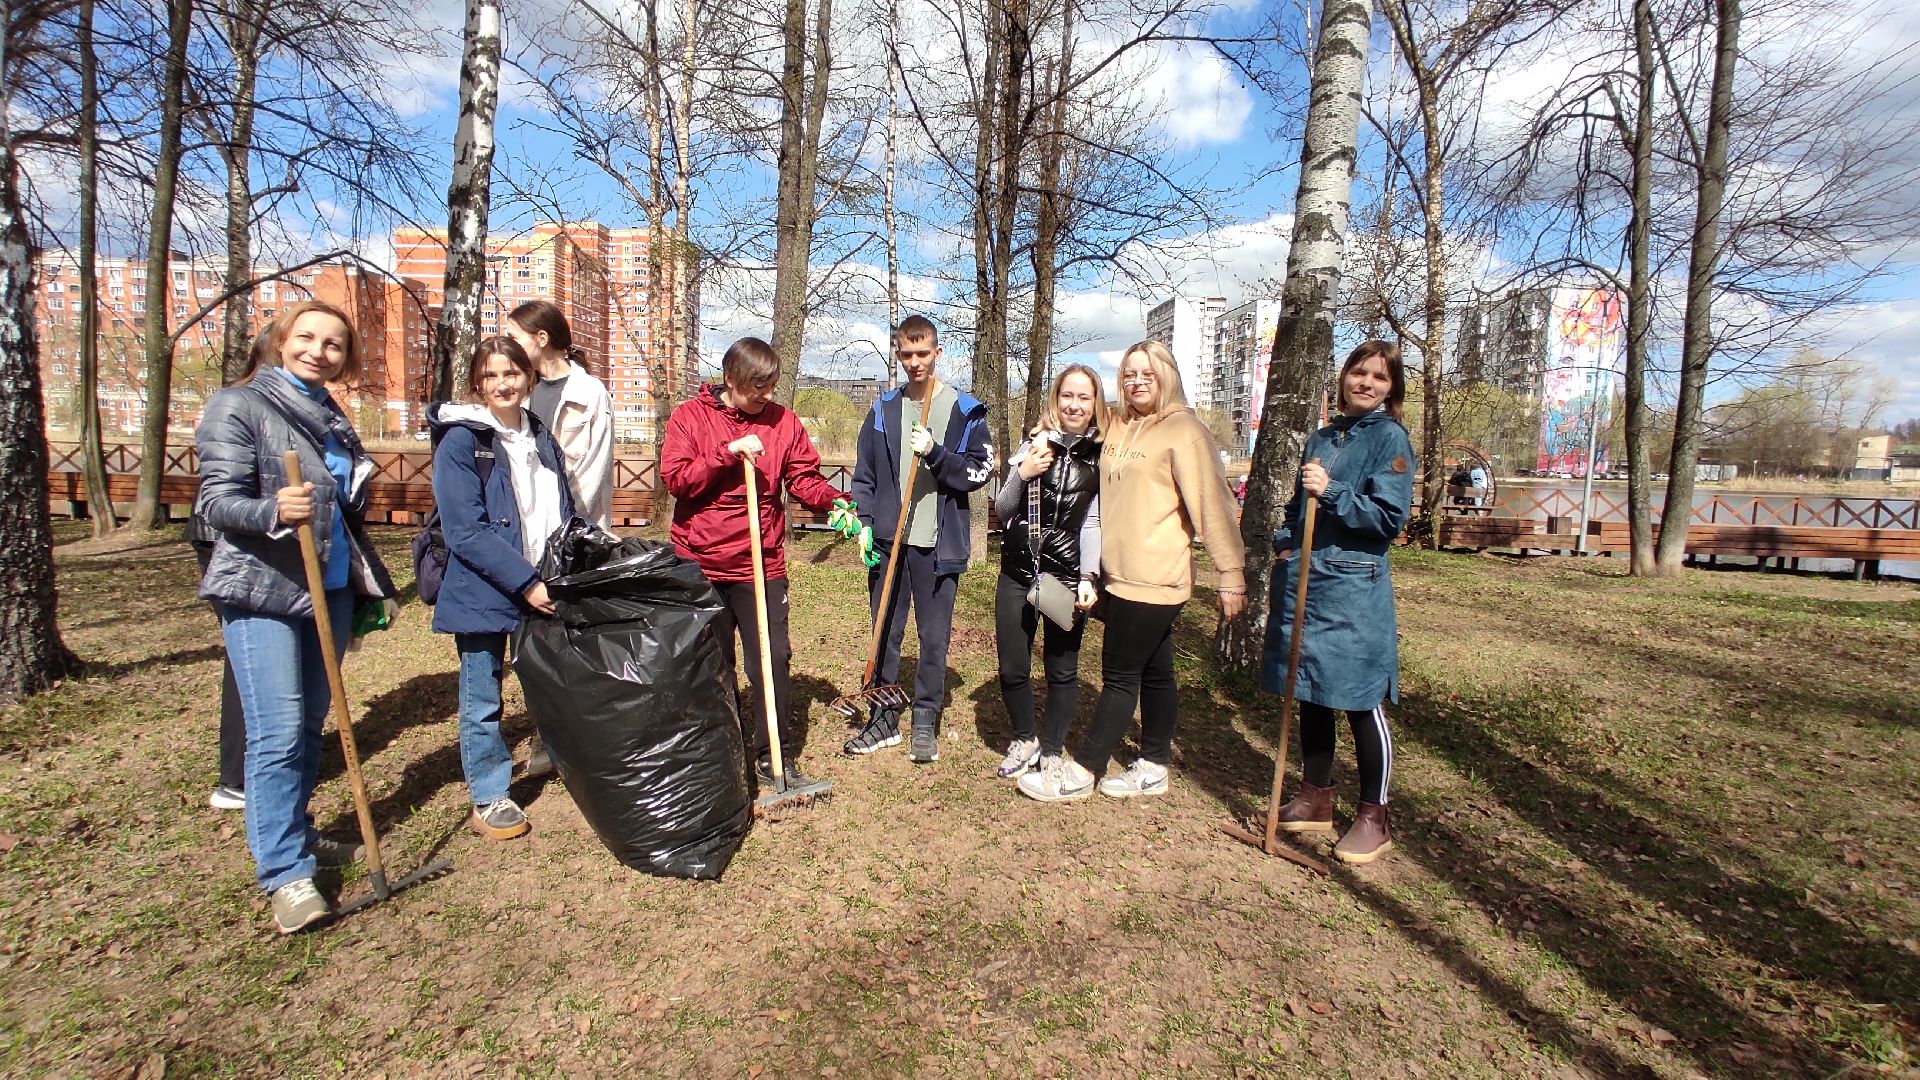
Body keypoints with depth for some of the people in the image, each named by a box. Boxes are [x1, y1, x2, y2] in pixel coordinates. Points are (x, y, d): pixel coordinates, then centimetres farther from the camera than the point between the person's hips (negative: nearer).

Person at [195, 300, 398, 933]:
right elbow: (216, 501, -11)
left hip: (331, 588, 6)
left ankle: (293, 836, 28)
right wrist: (274, 510, -32)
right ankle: (284, 873, 1)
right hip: (262, 593, -6)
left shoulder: (330, 416, 13)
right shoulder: (238, 406, -4)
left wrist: (364, 588, 19)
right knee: (279, 732, -7)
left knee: (312, 722, 13)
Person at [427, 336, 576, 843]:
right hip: (482, 592, -5)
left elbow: (563, 513, 15)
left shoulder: (541, 437, 9)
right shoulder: (460, 440, -9)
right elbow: (466, 531, -15)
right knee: (482, 701, 8)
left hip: (544, 587, 5)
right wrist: (525, 582, -19)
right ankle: (488, 798, 23)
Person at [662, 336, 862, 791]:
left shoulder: (782, 420, 3)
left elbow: (803, 478, 1)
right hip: (700, 563, 0)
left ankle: (773, 754, 13)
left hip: (761, 564, 1)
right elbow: (676, 478, -10)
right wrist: (728, 452, -20)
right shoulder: (689, 416, -1)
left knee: (773, 659, 0)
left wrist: (836, 502, -17)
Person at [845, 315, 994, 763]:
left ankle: (925, 722, 20)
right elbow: (864, 475, 10)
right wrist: (865, 525, -2)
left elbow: (980, 471, -5)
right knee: (884, 634, 11)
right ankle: (883, 719, 25)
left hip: (939, 544, -2)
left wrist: (935, 453, -19)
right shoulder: (883, 410, 8)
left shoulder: (965, 411, 0)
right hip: (888, 540, 3)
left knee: (934, 638, 6)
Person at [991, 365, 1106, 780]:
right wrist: (1021, 475, -15)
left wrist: (1088, 578, -16)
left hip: (1067, 577, -1)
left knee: (1062, 671, 7)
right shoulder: (1034, 445, 3)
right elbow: (1002, 513, 3)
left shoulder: (1102, 457, -1)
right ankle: (1025, 740, 31)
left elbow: (1093, 523, -4)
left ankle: (1051, 752, 27)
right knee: (1012, 668, 6)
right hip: (1017, 573, 2)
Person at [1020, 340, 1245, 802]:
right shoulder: (1119, 430, 12)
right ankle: (1153, 767, 28)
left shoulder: (1183, 430, -10)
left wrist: (1231, 574, -17)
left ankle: (1080, 772, 9)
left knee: (1120, 676, 0)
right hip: (1122, 575, 7)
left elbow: (1213, 504, -15)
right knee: (1153, 672, 17)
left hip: (1154, 578, -7)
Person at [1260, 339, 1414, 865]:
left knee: (1361, 703, 1)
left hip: (1354, 589, -6)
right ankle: (1315, 799, 28)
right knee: (1310, 695, 13)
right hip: (1301, 579, 6)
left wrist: (1331, 492, -22)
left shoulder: (1390, 438, -4)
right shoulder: (1323, 436, 14)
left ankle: (1374, 819, 17)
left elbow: (1389, 516, -13)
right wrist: (1284, 543, 7)